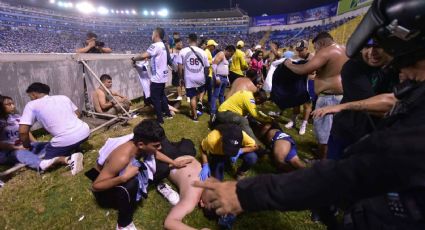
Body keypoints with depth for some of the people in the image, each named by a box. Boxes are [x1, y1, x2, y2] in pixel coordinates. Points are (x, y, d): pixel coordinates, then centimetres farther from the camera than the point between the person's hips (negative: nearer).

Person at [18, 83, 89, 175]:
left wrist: (27, 146, 15)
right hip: (84, 132, 5)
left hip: (66, 140, -5)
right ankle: (75, 151, 8)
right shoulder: (63, 97, 17)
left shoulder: (32, 105, 4)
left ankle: (69, 159, -7)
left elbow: (23, 131, -3)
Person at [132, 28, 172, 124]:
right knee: (162, 95, 21)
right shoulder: (164, 46, 12)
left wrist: (134, 59, -9)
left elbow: (144, 56, -24)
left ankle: (159, 119, 7)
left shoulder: (155, 46, -17)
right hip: (163, 76, 9)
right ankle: (168, 114, 31)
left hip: (157, 77, -9)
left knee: (155, 98, 0)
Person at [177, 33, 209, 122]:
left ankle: (195, 116, 18)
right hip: (200, 78, 1)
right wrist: (205, 76, 19)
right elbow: (207, 66, 2)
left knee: (193, 97, 10)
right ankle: (200, 101, 7)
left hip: (189, 78, -1)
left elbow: (180, 66, -7)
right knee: (202, 90, 32)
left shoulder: (183, 51, -6)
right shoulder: (202, 52, -2)